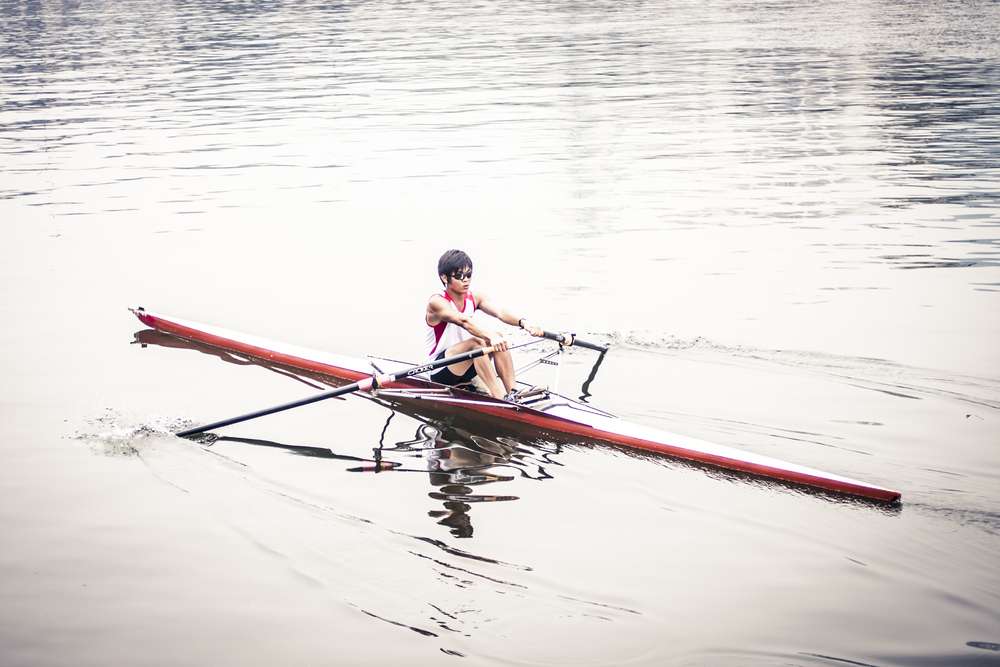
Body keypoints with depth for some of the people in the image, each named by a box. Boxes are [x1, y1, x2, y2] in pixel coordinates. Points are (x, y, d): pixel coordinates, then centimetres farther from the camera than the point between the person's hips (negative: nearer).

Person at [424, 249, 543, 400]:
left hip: (465, 369, 6)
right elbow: (463, 321, -36)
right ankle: (500, 399, -38)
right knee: (476, 342, -31)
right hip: (441, 372, -6)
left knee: (498, 340, -17)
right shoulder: (437, 303, -17)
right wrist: (490, 336, -53)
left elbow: (499, 312, -19)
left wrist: (523, 322, -40)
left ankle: (512, 395, -24)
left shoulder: (475, 298, 1)